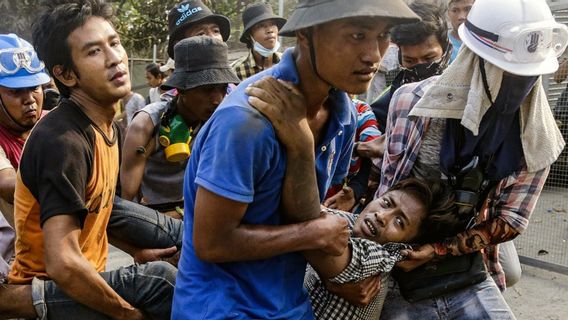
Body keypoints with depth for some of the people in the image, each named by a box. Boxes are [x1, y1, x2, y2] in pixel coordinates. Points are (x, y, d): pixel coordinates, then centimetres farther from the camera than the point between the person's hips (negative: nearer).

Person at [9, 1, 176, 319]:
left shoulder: (106, 125, 5)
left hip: (82, 279, 9)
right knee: (162, 278, -21)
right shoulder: (63, 141, -26)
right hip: (51, 293, -8)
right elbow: (63, 264, -32)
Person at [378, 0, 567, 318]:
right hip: (398, 277, -1)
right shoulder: (414, 102, -13)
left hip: (469, 276, 2)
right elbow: (389, 192, -5)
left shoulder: (537, 139, -7)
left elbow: (511, 220, -4)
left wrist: (439, 250, -15)